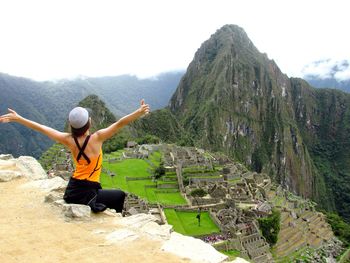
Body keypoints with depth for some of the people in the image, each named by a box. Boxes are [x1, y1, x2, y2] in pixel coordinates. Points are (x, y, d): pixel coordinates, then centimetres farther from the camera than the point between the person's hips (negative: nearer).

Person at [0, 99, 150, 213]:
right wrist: (139, 112, -27)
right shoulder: (97, 138, -18)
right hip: (87, 194, -5)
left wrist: (17, 118, 9)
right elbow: (119, 124, -24)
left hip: (71, 192, 6)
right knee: (120, 196, 18)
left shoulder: (69, 140, -6)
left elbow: (41, 128, 1)